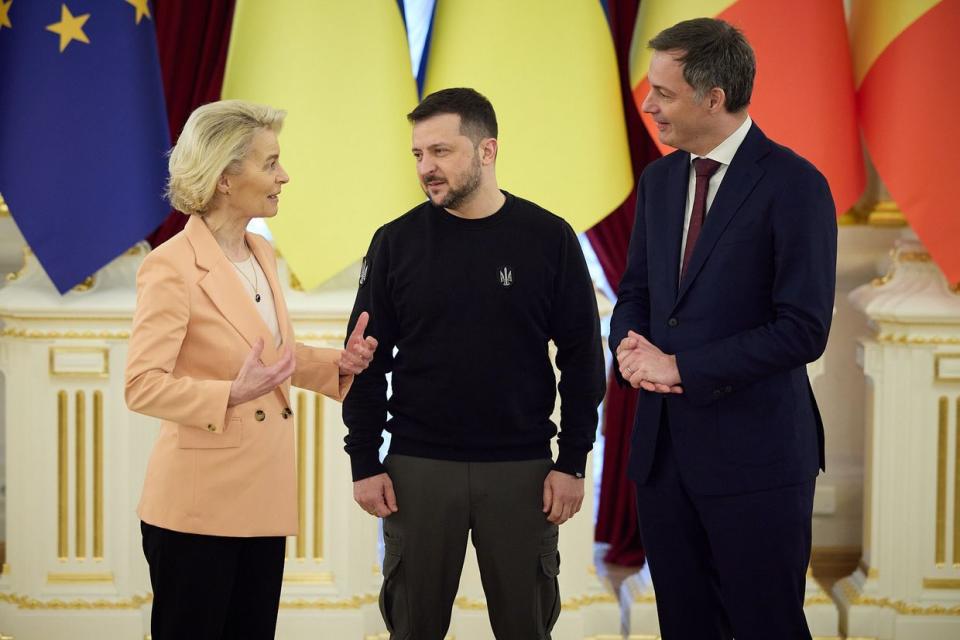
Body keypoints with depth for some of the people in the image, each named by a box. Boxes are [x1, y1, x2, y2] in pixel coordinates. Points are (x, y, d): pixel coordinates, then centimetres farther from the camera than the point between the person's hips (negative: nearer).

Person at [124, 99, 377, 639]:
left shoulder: (262, 254, 11)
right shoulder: (173, 266, -14)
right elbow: (142, 386, -17)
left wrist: (339, 364, 3)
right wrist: (232, 395, -29)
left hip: (264, 497, 8)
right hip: (198, 506, -7)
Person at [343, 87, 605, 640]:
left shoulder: (549, 239, -3)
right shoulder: (397, 242, 0)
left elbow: (582, 357, 1)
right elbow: (369, 360, 4)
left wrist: (573, 461, -3)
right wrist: (364, 461, -1)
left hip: (522, 468, -1)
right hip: (418, 468, 1)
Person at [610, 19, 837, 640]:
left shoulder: (793, 185, -12)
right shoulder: (659, 180, 10)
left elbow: (803, 330, -17)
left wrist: (680, 367, -15)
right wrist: (631, 345, -5)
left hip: (753, 453, -7)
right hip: (663, 445, 7)